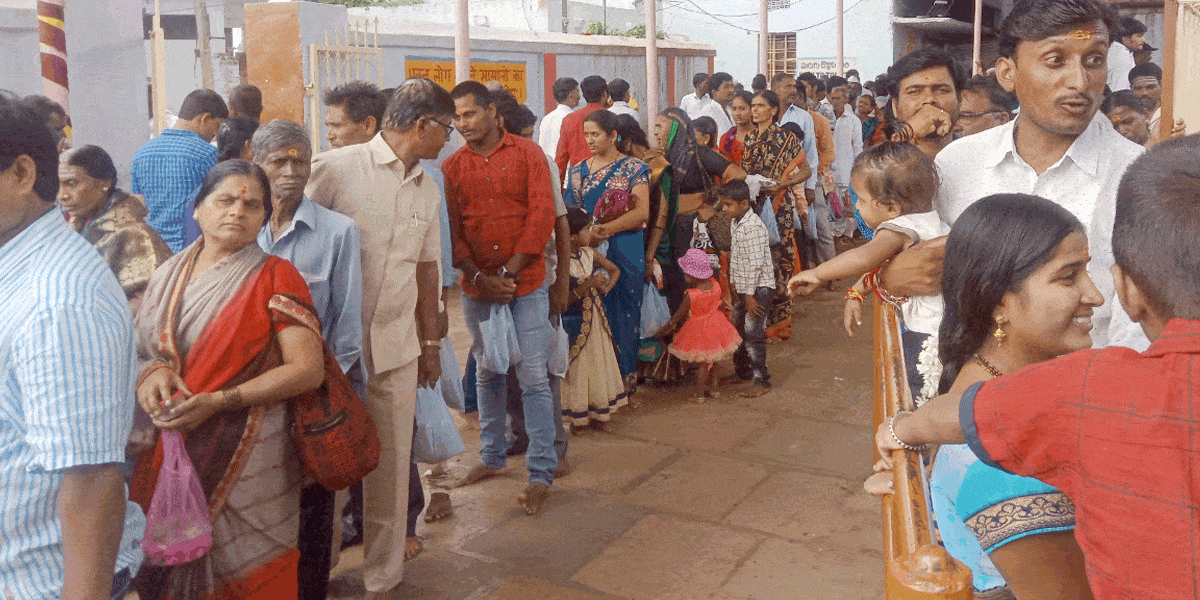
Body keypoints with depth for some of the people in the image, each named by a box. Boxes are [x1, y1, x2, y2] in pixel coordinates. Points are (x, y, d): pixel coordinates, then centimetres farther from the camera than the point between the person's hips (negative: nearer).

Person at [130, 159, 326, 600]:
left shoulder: (275, 278, -5)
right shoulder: (169, 275, 10)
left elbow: (308, 369, -13)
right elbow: (136, 350, 15)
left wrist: (217, 402, -19)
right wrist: (150, 374, -9)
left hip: (245, 461, -4)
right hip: (168, 456, 4)